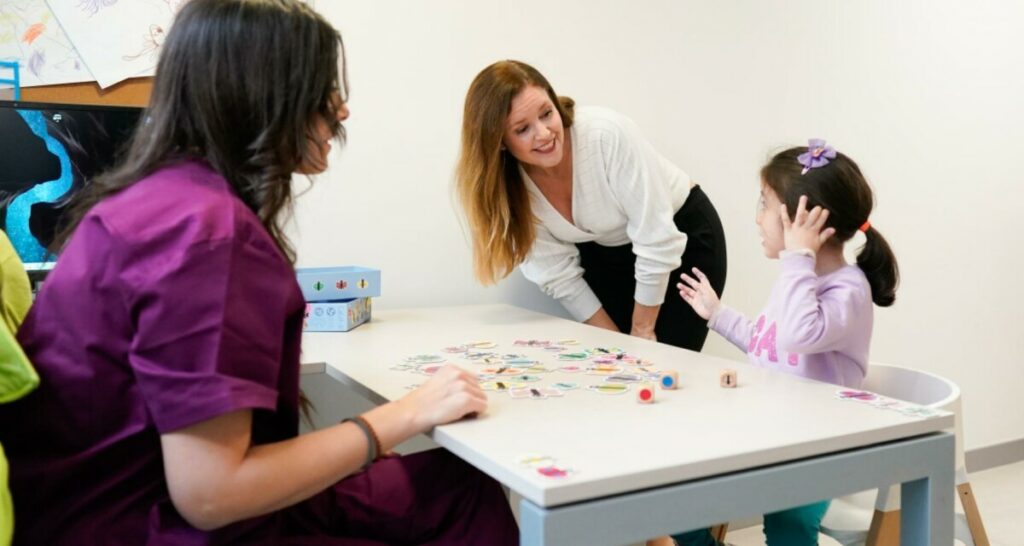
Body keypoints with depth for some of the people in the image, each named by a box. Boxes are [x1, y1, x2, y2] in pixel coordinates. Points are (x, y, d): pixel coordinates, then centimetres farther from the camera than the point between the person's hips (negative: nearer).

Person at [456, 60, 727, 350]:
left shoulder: (608, 134, -32)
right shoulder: (510, 185, -18)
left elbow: (658, 242, -26)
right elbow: (558, 275, -12)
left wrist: (642, 329, -16)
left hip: (683, 238, -3)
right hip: (606, 254, 4)